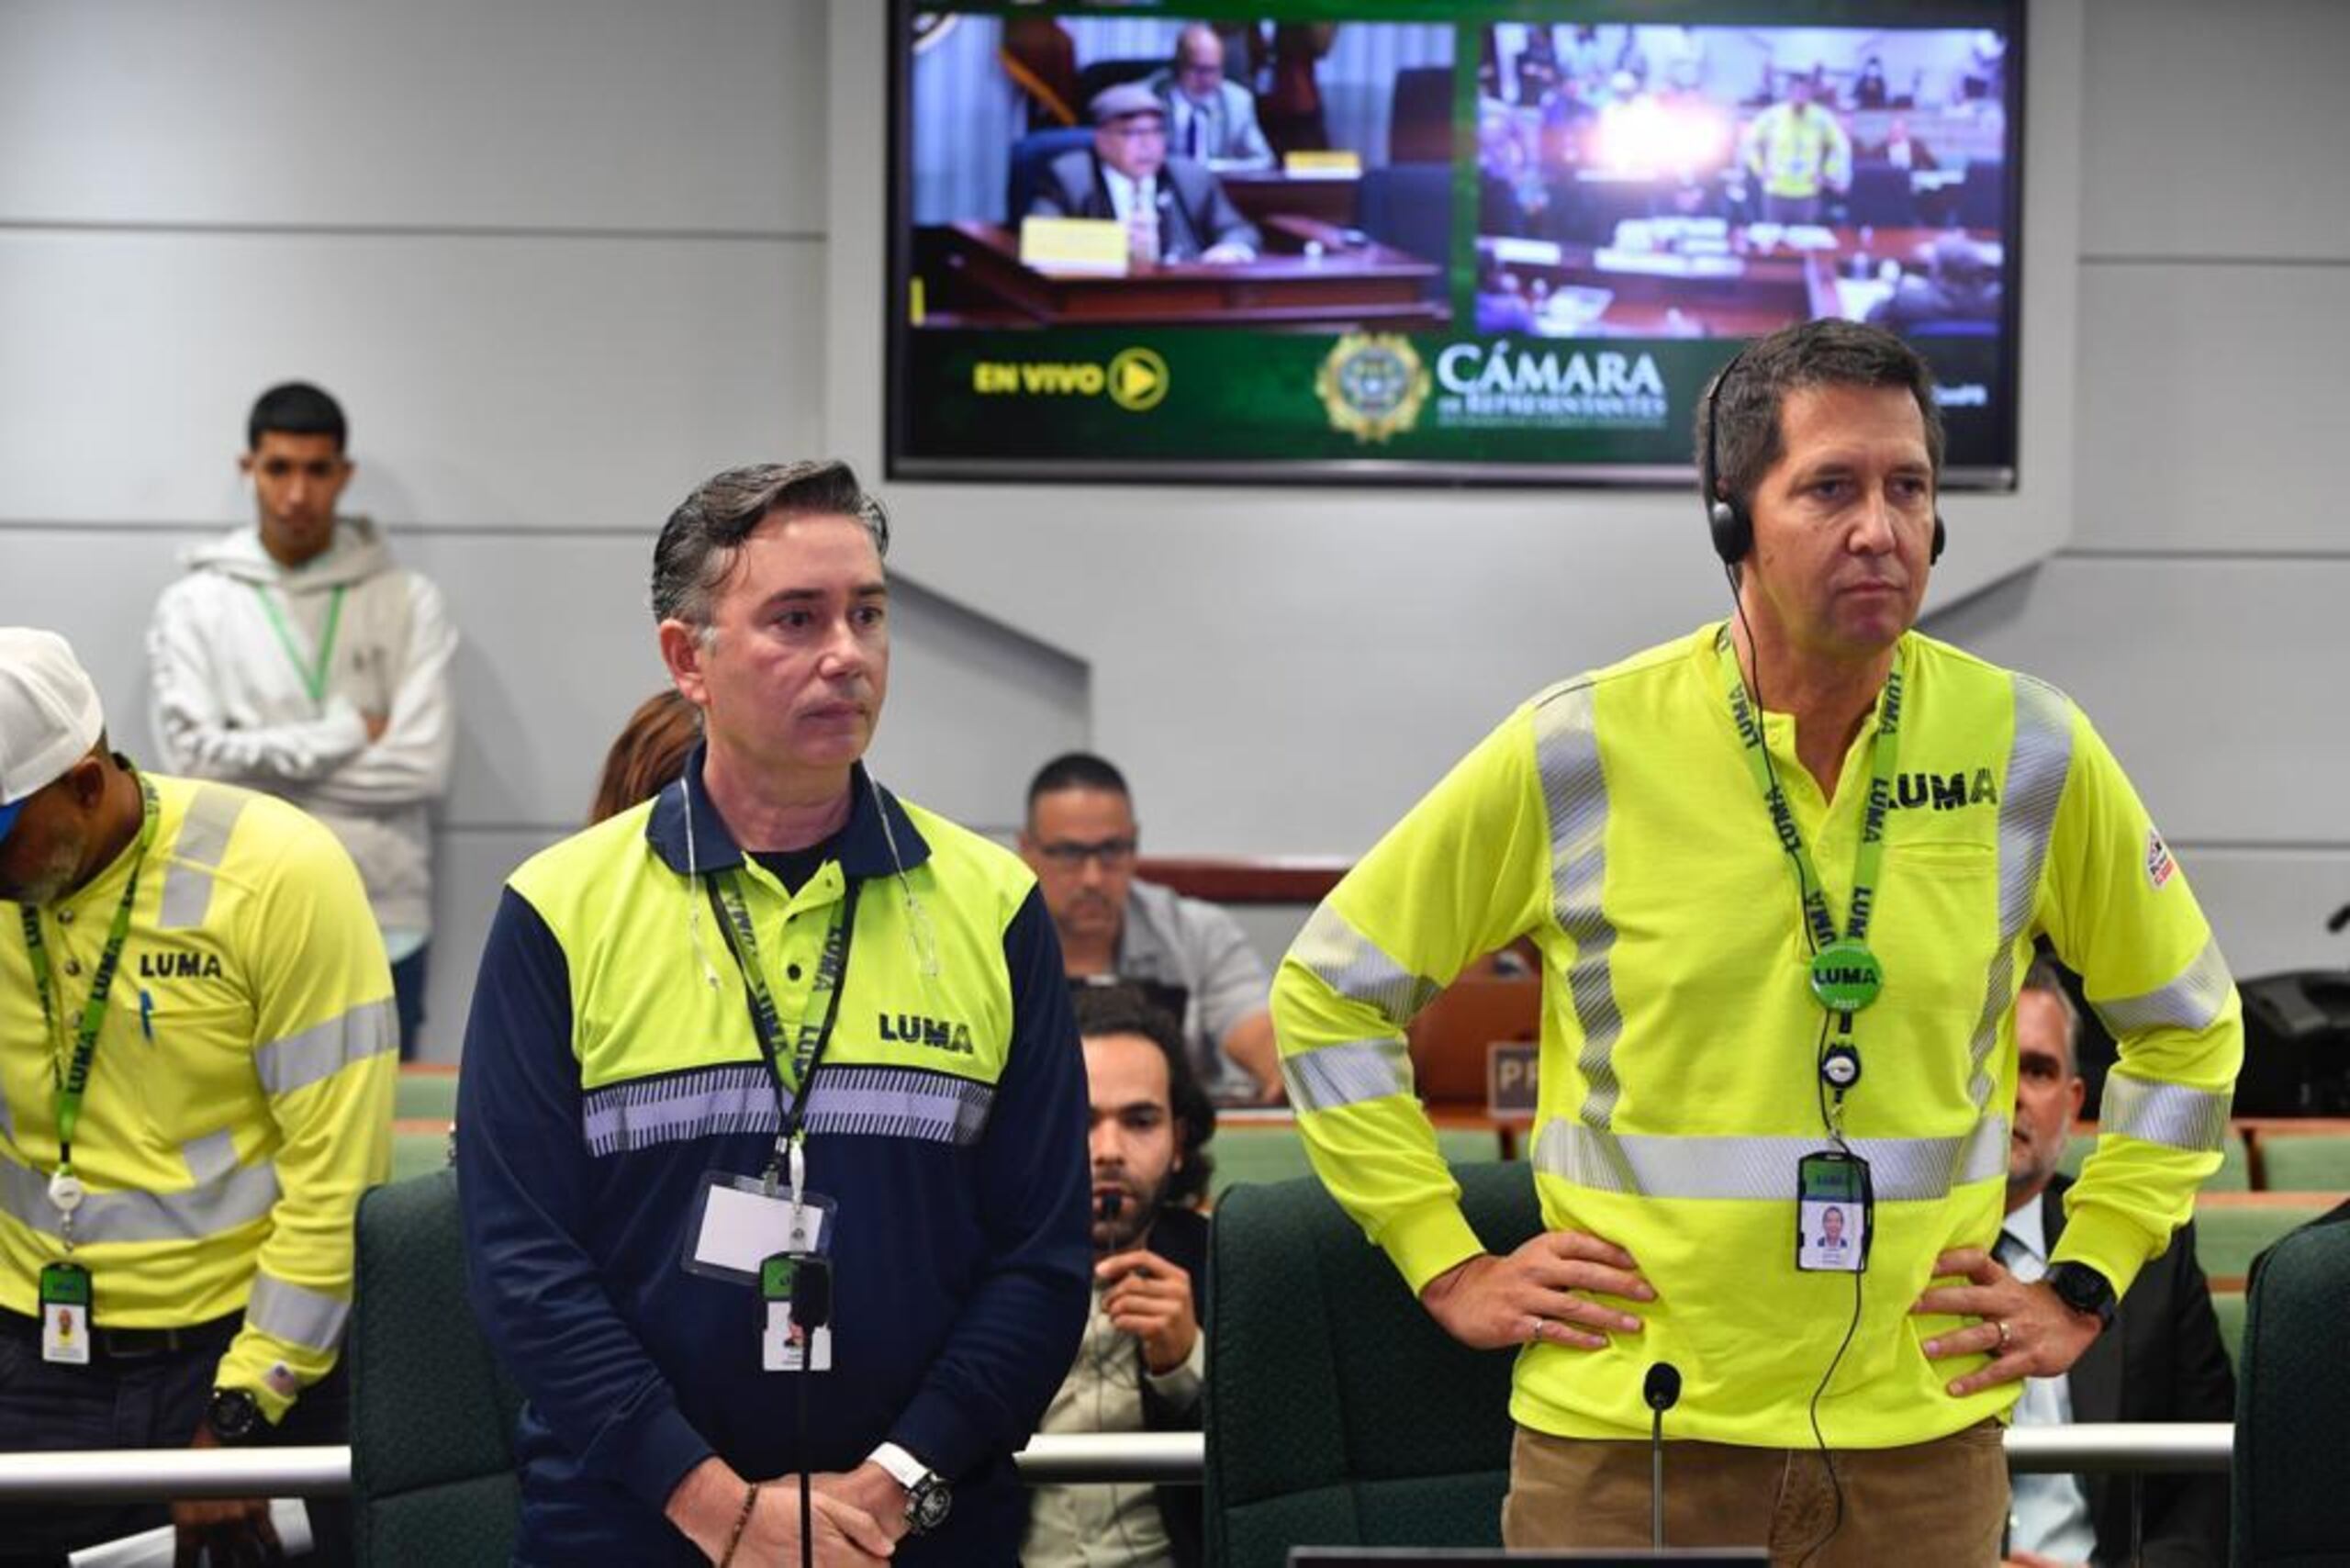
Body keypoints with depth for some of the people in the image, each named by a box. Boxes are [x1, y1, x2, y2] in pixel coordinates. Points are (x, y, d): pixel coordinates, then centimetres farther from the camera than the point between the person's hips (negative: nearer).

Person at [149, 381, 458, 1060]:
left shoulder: (409, 603, 3)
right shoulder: (195, 605, 2)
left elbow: (424, 764, -7)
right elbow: (192, 757, -9)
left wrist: (260, 764, -7)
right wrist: (349, 732, -9)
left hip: (382, 929, 1)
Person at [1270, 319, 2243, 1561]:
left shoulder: (2030, 751, -2)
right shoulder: (1577, 752, -7)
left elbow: (2188, 1025, 14)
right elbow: (1328, 995, 3)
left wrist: (2085, 1284, 7)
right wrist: (1449, 1270, -1)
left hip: (1923, 1436, 2)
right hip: (1622, 1431, -1)